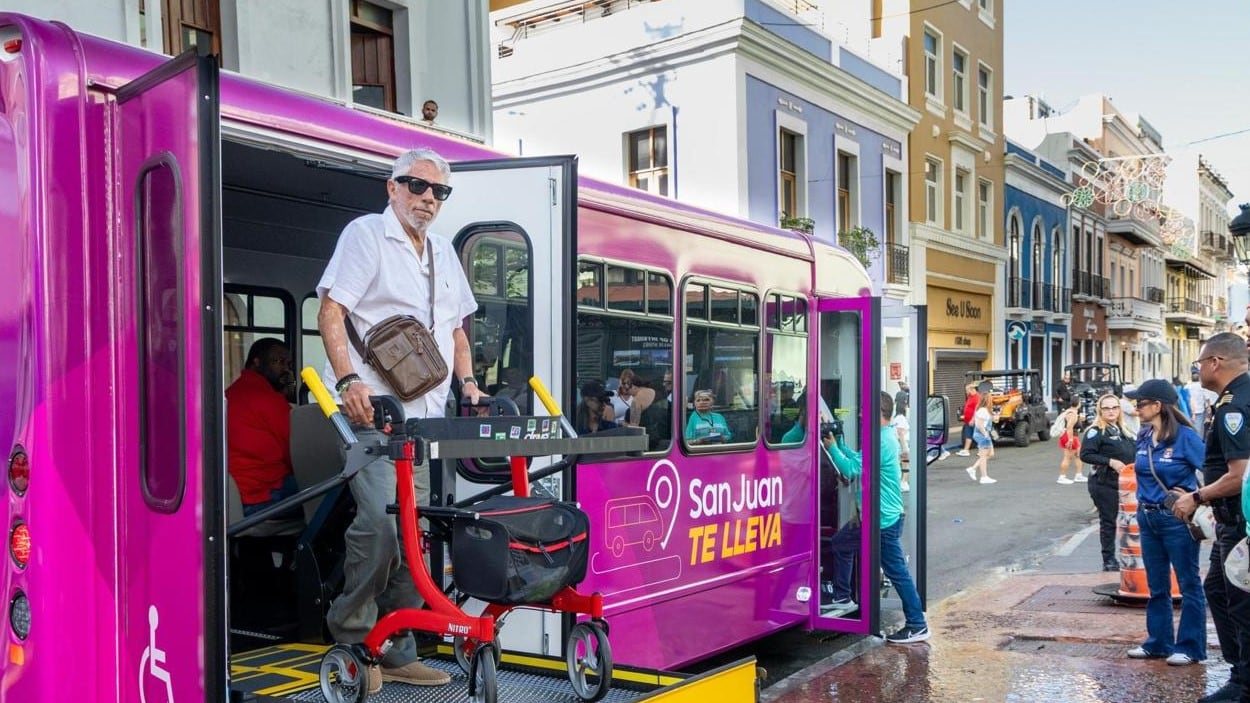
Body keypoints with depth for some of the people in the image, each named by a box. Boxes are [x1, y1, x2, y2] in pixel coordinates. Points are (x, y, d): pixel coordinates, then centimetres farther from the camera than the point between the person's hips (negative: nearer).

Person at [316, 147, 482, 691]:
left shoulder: (443, 252, 21)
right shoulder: (366, 233, -1)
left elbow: (456, 326, 28)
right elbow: (331, 310, -11)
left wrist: (467, 382, 14)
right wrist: (349, 379, -24)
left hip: (425, 416, 7)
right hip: (372, 408, -7)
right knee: (381, 523, -17)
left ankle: (396, 652, 16)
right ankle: (351, 642, 2)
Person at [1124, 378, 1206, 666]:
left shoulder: (1185, 436, -15)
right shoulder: (1144, 437, 5)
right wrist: (1144, 502, 9)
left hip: (1177, 519, -7)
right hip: (1148, 518, 7)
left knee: (1188, 584, 6)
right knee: (1156, 585, 15)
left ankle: (1190, 647, 14)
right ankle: (1158, 642, 25)